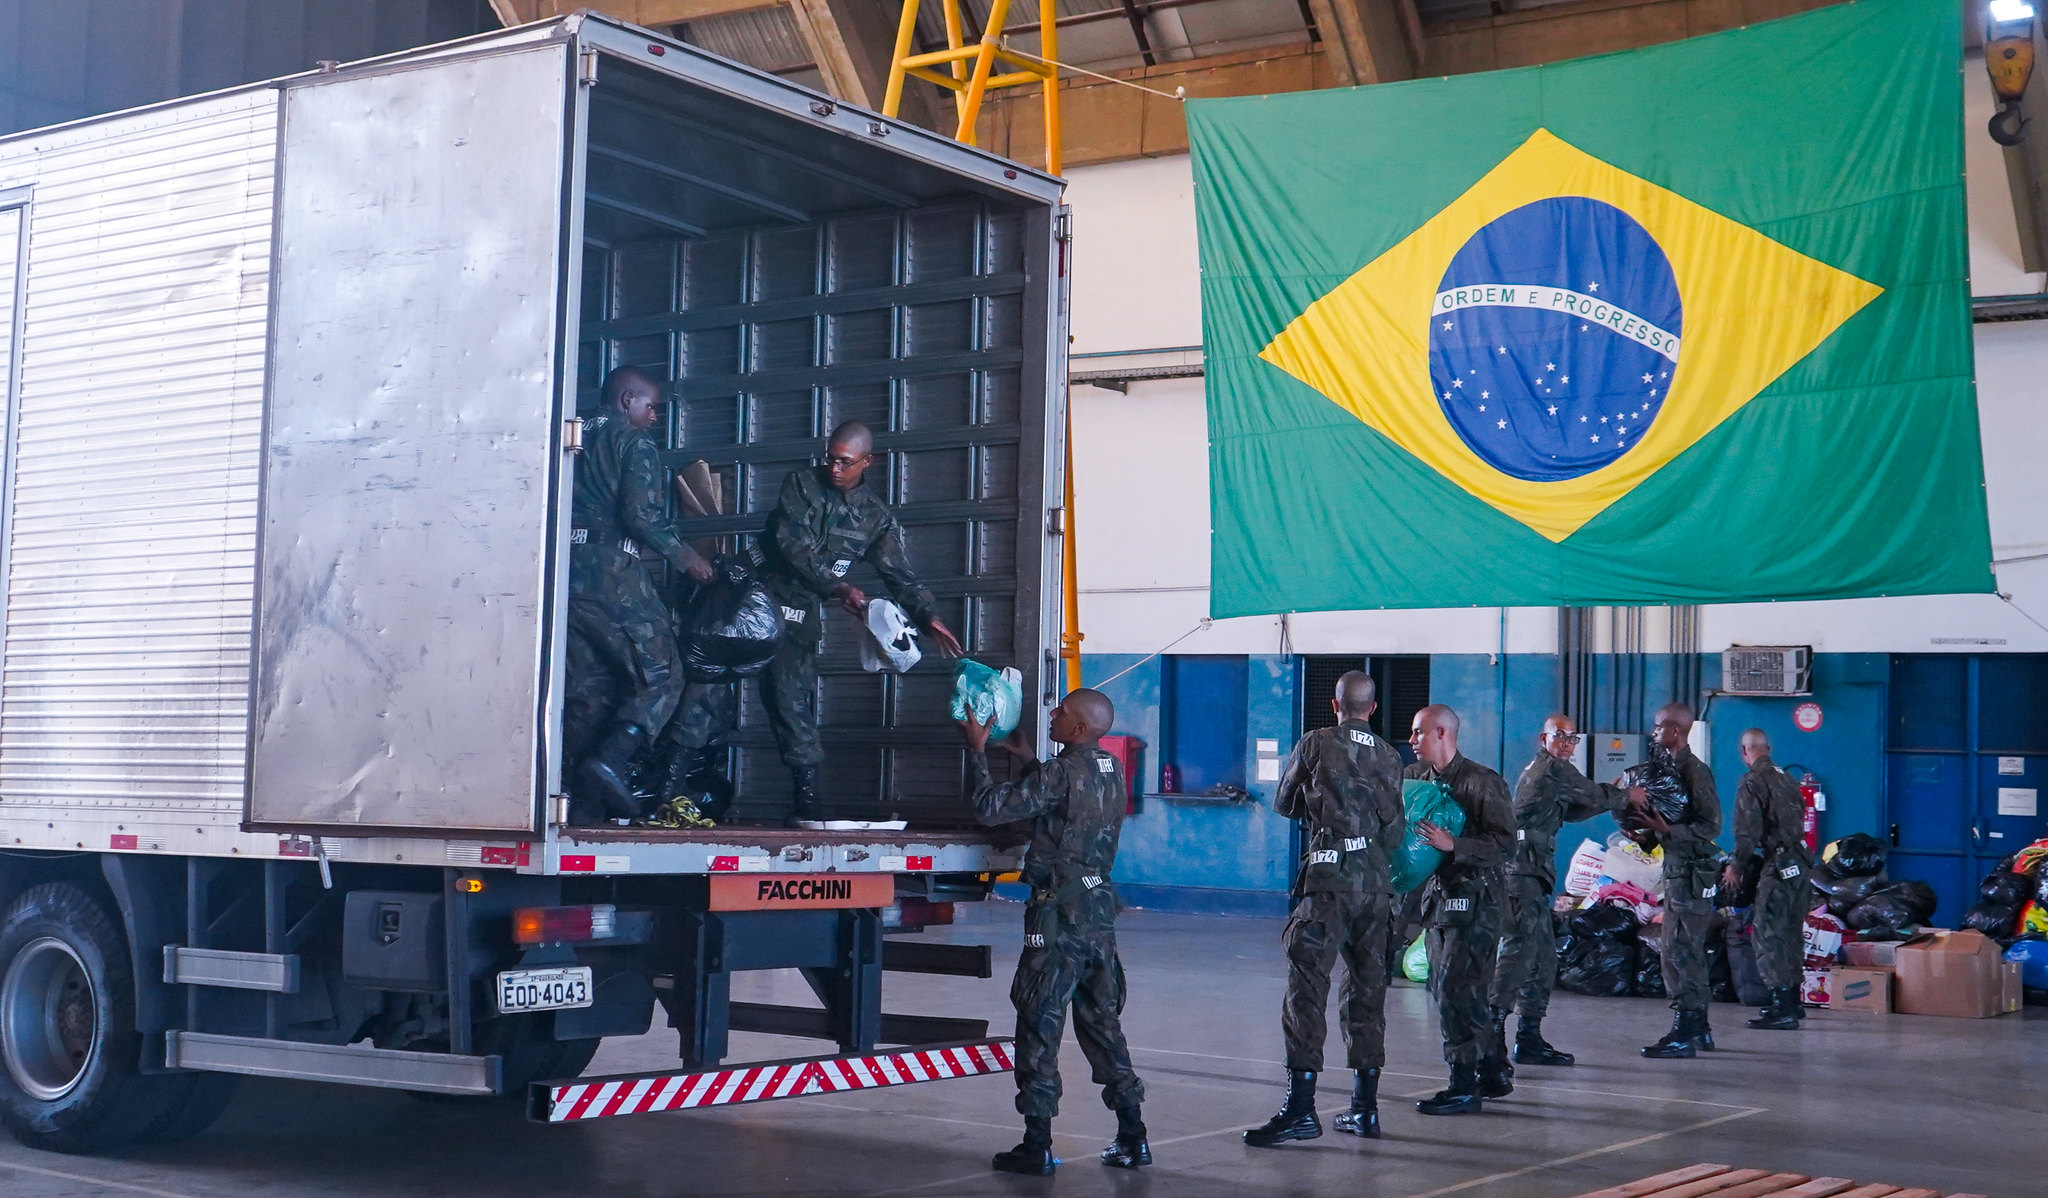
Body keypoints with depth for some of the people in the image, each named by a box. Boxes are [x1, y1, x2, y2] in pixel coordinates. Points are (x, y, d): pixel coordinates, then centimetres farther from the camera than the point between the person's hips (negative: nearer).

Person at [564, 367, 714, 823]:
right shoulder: (635, 444, -2)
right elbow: (642, 513, -14)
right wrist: (684, 556, 0)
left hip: (565, 575, 7)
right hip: (612, 577, -7)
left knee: (587, 688, 10)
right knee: (660, 677, 1)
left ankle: (584, 804, 5)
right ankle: (610, 762, -21)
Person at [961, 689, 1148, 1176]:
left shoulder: (1058, 774, -16)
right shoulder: (1113, 770, 8)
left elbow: (990, 807, -15)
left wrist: (978, 749, -4)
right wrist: (1026, 757, 26)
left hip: (1058, 913, -7)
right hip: (1100, 911, 7)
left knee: (1039, 1025, -1)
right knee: (1102, 1020, 14)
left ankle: (1037, 1145, 1)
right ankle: (1132, 1137, 16)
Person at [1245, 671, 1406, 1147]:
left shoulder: (1317, 744, -1)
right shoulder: (1389, 757, 8)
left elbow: (1283, 804, 11)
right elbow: (1395, 830, 13)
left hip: (1329, 881, -5)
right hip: (1376, 884, 5)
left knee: (1307, 988, -6)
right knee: (1367, 991, 11)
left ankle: (1300, 1108, -13)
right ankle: (1365, 1107, 16)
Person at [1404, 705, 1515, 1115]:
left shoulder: (1484, 782, -11)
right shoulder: (1416, 777, 8)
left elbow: (1505, 841, -17)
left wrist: (1452, 844, -26)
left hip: (1476, 900, -8)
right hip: (1440, 894, 8)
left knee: (1456, 990, -11)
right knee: (1446, 989, 11)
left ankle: (1464, 1087, -5)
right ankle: (1493, 1073, 24)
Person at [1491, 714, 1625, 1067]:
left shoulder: (1537, 769, 24)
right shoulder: (1555, 768, -6)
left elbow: (1572, 812, 31)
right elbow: (1594, 796, 2)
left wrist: (1611, 799, 22)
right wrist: (1626, 796, 21)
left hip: (1532, 874, 11)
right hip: (1525, 870, -11)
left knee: (1543, 958, 12)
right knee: (1518, 951, -16)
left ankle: (1530, 1038, 15)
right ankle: (1493, 1035, -21)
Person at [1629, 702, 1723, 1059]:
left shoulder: (1694, 771, -14)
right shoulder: (1668, 768, 14)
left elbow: (1711, 825, -18)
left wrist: (1667, 830, -24)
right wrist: (1648, 823, 4)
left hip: (1691, 873, -10)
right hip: (1677, 870, 10)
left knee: (1679, 951, -10)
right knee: (1689, 952, 15)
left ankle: (1684, 1033, -8)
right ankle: (1699, 1028, 23)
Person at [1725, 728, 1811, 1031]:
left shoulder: (1751, 782, -11)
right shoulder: (1786, 778, 15)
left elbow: (1748, 831, -15)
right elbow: (1799, 819, 17)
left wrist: (1736, 866, -3)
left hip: (1777, 866, -9)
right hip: (1800, 862, 9)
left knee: (1767, 933, -7)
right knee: (1791, 932, 18)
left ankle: (1783, 1008, -11)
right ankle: (1792, 1001, 27)